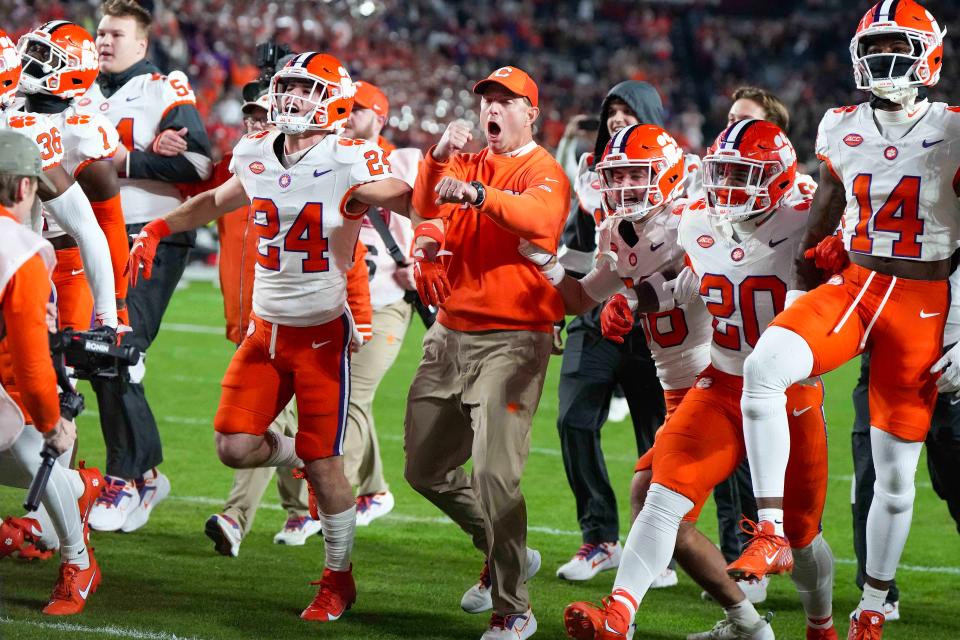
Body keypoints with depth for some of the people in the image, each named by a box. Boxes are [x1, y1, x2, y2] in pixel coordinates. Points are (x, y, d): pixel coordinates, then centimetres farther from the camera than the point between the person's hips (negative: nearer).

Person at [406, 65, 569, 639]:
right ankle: (509, 554, 31)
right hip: (452, 333, 8)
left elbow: (541, 219, -28)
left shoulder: (544, 172, -6)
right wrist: (440, 157, -19)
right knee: (427, 469, 14)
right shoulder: (468, 163, 14)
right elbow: (426, 207, -1)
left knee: (494, 474, -15)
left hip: (512, 338, -8)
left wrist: (477, 194, -41)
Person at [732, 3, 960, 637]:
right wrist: (800, 306, 16)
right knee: (764, 366, -27)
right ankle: (772, 536, -25)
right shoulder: (843, 131, 6)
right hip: (849, 288, 3)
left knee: (896, 470, 3)